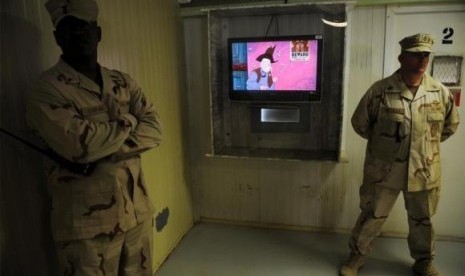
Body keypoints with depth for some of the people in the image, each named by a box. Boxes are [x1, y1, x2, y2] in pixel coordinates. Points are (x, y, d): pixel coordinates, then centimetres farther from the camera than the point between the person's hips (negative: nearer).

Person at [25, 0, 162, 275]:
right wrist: (128, 122, -8)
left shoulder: (124, 82, 8)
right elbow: (80, 144, -24)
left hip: (137, 210, 6)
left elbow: (154, 129, -3)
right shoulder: (47, 89, -10)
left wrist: (107, 152, -18)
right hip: (87, 222, -5)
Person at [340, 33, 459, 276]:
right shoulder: (380, 91, -13)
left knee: (422, 220, 19)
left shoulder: (440, 92, -2)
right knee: (372, 216, 10)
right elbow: (360, 123, -1)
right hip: (384, 170, -3)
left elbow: (451, 124, 15)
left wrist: (427, 144, 11)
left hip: (425, 171, 3)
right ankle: (357, 255, 30)